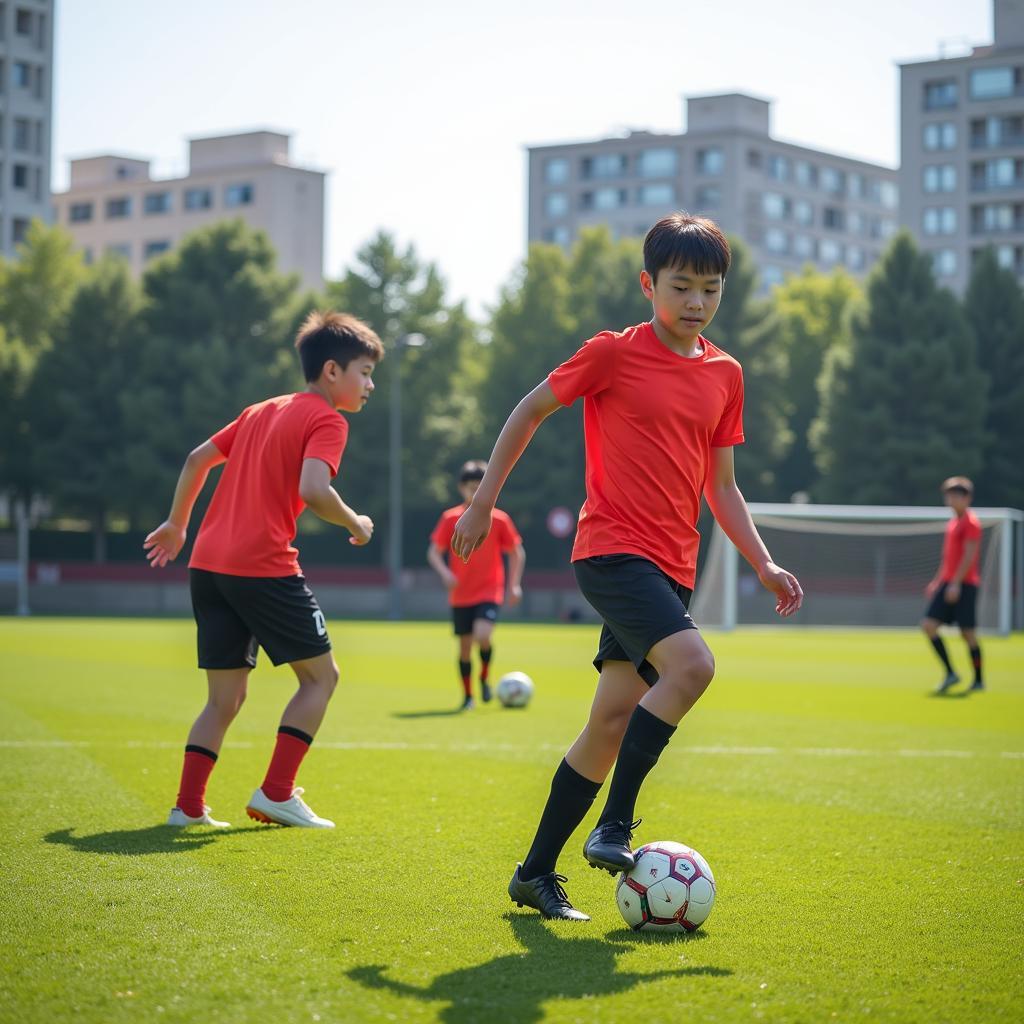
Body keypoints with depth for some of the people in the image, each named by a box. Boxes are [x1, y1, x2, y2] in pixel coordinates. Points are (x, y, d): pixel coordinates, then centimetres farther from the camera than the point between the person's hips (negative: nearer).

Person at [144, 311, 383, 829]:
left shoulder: (261, 411, 21)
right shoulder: (327, 421, -4)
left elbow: (198, 458, 25)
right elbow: (313, 489, -20)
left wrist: (177, 524, 34)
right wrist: (356, 524, -3)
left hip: (207, 565, 8)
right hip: (264, 568, -8)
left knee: (225, 698, 14)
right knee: (320, 674, 7)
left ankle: (188, 806, 7)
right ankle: (276, 793, 2)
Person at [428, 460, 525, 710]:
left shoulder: (500, 520, -3)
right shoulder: (450, 518, -3)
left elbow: (517, 553, 7)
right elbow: (434, 552, 2)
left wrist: (515, 585, -1)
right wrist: (444, 572, -17)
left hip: (490, 593, -2)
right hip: (461, 595, 2)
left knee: (483, 635, -24)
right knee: (465, 646, 6)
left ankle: (485, 677, 4)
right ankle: (467, 696, 23)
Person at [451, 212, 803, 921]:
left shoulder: (725, 374, 12)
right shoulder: (616, 353, -4)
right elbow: (531, 409, 7)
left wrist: (764, 564, 9)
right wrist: (484, 500, 7)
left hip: (670, 567, 6)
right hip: (613, 549, -6)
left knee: (613, 721, 5)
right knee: (691, 664, -28)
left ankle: (537, 874, 15)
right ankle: (613, 828, -18)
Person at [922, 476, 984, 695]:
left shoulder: (971, 523, -9)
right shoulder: (952, 523, 18)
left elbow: (969, 556, -16)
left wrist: (956, 583, -22)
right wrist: (937, 581, 20)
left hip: (964, 585, -8)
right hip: (948, 583, 8)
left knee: (967, 632, -4)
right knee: (928, 625, -3)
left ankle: (979, 680, 8)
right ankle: (950, 673, 1)